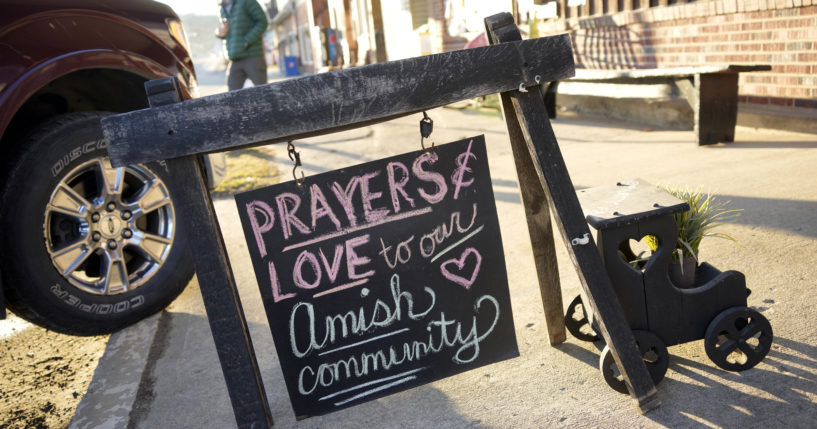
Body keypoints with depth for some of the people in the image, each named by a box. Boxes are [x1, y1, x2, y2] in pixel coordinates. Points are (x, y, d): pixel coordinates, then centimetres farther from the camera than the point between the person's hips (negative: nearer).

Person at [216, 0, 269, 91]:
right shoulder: (222, 8, 17)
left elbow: (262, 21, -7)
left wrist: (246, 41, -14)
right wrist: (219, 33, 1)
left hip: (253, 56, -5)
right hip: (235, 60, 5)